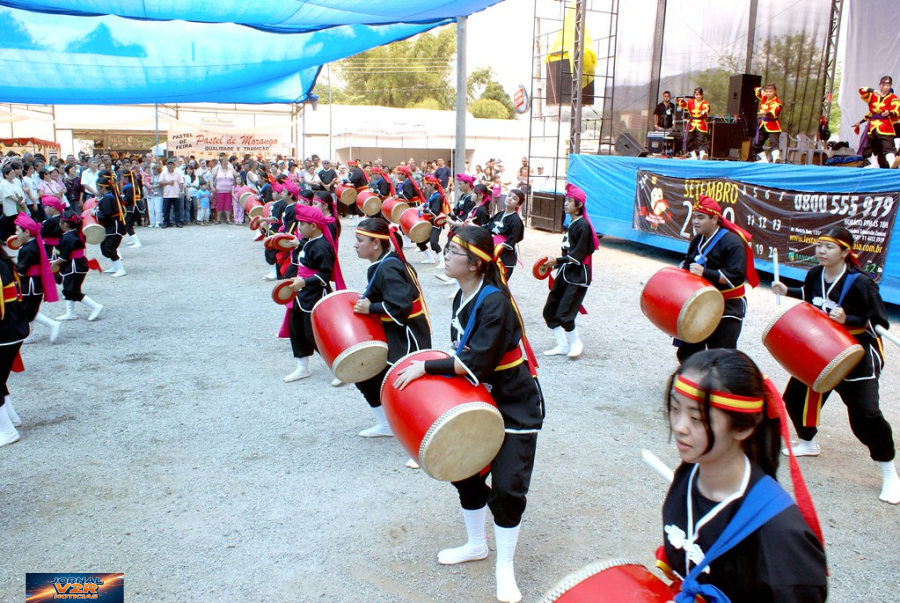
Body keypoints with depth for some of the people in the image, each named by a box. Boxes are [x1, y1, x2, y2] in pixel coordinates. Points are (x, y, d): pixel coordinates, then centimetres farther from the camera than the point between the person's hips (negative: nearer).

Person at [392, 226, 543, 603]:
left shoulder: (495, 302, -26)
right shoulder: (462, 297, 1)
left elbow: (478, 363, -31)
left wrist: (425, 368, -27)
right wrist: (437, 368, -1)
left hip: (516, 406, -8)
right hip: (480, 401, 8)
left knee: (507, 486, -5)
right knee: (466, 472, 14)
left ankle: (505, 568, 15)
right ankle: (476, 544, 37)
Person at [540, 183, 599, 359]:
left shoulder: (583, 225, -15)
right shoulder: (571, 224, 11)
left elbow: (578, 254, -20)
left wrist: (557, 261, -22)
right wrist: (558, 265, 14)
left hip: (579, 276, -9)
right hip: (565, 272, 9)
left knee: (563, 314, -8)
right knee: (549, 311, 7)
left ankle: (576, 343, 15)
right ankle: (563, 345, 18)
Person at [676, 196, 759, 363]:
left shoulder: (732, 242, -16)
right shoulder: (698, 239, 10)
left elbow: (736, 275, -25)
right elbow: (688, 265, 23)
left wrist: (705, 273, -31)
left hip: (727, 307, -8)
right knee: (687, 353, 16)